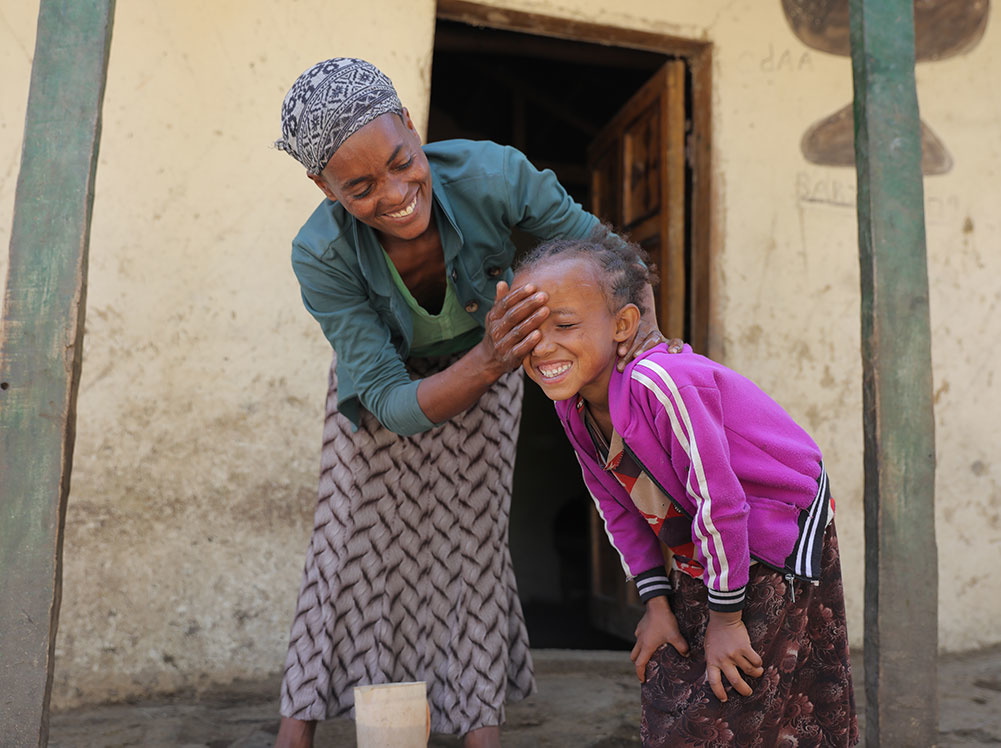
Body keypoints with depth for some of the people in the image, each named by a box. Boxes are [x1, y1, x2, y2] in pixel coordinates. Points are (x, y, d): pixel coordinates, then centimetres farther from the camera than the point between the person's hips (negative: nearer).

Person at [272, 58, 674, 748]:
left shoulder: (491, 174, -38)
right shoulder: (320, 257, -37)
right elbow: (397, 408, -39)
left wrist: (645, 327, -42)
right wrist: (493, 360, -56)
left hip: (485, 361, 1)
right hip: (382, 372, 0)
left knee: (474, 534, -3)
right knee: (352, 529, -1)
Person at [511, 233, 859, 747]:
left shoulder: (659, 382, -33)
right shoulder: (571, 404, -8)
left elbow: (718, 500, -28)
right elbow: (616, 507, 3)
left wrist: (725, 617, -17)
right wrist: (657, 603, 2)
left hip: (778, 548, -7)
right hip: (695, 559, 7)